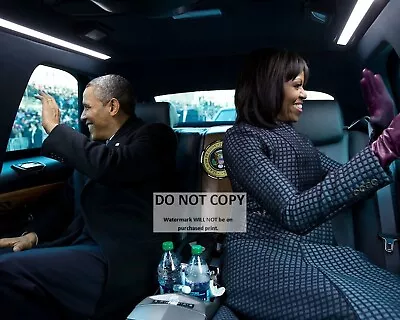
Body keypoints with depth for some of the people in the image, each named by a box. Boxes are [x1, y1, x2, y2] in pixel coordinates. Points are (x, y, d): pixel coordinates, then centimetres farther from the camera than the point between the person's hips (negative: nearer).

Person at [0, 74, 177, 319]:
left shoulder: (154, 136, -6)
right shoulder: (102, 145, 18)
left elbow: (107, 166, -26)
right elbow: (74, 202, 23)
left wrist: (54, 127, -12)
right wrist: (35, 234, 8)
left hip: (117, 260, -8)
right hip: (84, 243, 8)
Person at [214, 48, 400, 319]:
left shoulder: (291, 137, 20)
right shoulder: (241, 138, -7)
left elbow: (347, 181, 19)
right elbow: (293, 213, -22)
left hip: (315, 252, 8)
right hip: (262, 256, -8)